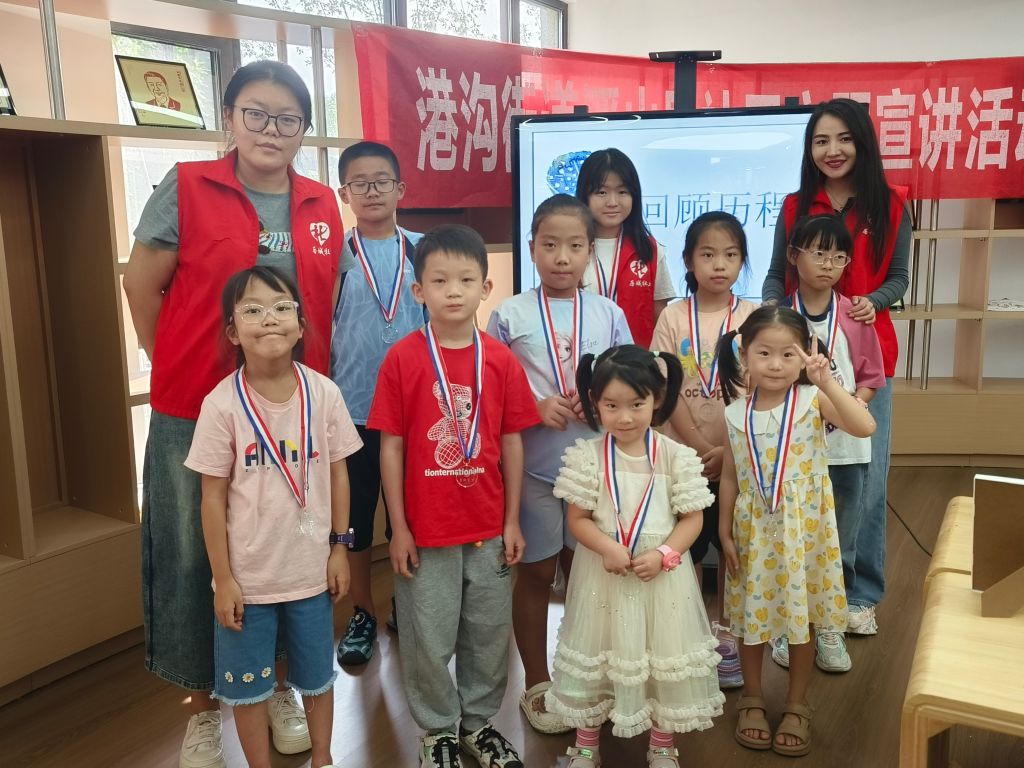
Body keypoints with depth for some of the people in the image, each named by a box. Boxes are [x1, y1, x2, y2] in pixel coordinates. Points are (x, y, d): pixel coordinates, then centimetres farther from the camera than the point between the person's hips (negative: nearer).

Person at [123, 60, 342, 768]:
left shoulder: (323, 207, 5)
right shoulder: (186, 188, -5)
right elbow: (142, 286, -1)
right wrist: (179, 368, 1)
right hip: (195, 416, -2)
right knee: (192, 560, 9)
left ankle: (280, 686, 36)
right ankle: (203, 707, 29)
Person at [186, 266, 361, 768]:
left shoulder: (323, 393, -9)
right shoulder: (222, 404, -15)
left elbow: (337, 473, 1)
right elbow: (213, 497, -9)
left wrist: (340, 547, 2)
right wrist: (222, 579, -8)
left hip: (311, 569, 2)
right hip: (247, 575, -2)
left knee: (317, 676, 20)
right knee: (247, 685, 15)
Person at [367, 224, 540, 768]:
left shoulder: (501, 360, -2)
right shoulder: (402, 359, -9)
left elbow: (512, 443, 3)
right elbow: (390, 446, -6)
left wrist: (512, 521, 3)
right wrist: (398, 527, -5)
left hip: (489, 529, 3)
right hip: (425, 529, -2)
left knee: (489, 633, 16)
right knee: (427, 639, 11)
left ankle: (480, 722, 37)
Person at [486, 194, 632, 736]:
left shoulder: (609, 314, 2)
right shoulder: (508, 315, -4)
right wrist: (537, 409, -17)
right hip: (533, 467, -2)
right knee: (536, 574, 10)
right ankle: (537, 685, 28)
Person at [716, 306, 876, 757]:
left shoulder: (813, 400, -12)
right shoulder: (735, 413, -4)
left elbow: (865, 427, -28)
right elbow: (729, 477, 2)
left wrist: (827, 382, -34)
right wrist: (725, 534, 2)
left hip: (803, 529, -1)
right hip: (754, 529, 2)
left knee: (801, 619, 12)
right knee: (751, 618, 13)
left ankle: (796, 706, 32)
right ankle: (752, 699, 34)